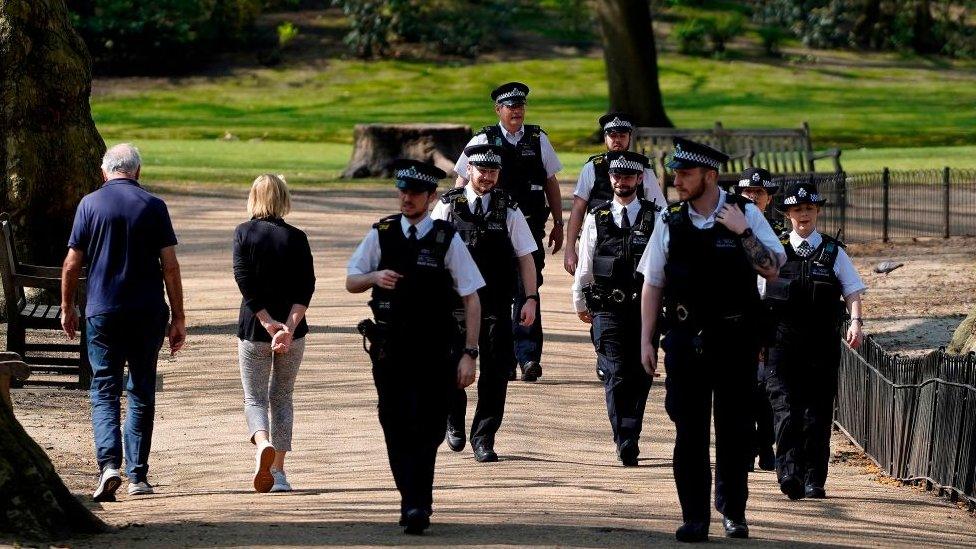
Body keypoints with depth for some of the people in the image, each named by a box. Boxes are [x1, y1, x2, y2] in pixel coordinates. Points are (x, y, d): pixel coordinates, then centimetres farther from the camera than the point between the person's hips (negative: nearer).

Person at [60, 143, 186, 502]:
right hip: (148, 312, 1)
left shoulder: (89, 204, 0)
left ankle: (109, 464, -17)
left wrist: (67, 307, 15)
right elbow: (170, 265, -3)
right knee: (142, 392, 10)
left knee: (104, 390, 4)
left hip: (102, 311, 0)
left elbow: (72, 263, 1)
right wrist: (178, 317, 3)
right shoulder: (153, 206, -1)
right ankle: (138, 475, 11)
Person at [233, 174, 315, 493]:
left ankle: (262, 444, -25)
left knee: (254, 397, 6)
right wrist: (289, 326, -14)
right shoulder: (296, 238, 0)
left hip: (254, 331, -2)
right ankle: (278, 472, 10)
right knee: (282, 397, 14)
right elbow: (306, 287, -9)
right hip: (292, 332, 2)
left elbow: (244, 282, -11)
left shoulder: (244, 233, -3)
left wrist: (269, 323, -11)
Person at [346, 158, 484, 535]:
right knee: (396, 430, 4)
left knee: (427, 430, -9)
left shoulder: (447, 240, -3)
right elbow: (350, 283, 12)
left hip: (434, 351, -3)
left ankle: (416, 507, -8)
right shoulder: (381, 235, 5)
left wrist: (469, 354, -8)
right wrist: (375, 277, -11)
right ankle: (415, 503, 17)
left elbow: (472, 299, -2)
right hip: (390, 348, 3)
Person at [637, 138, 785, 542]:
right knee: (689, 430, -1)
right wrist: (646, 340, 5)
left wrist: (742, 232, -17)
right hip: (685, 340, 1)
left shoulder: (746, 215, -1)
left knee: (734, 429, 6)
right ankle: (694, 517, 4)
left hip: (735, 339, -1)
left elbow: (772, 269, -8)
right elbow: (652, 284, 9)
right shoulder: (670, 222, 4)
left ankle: (733, 511, 20)